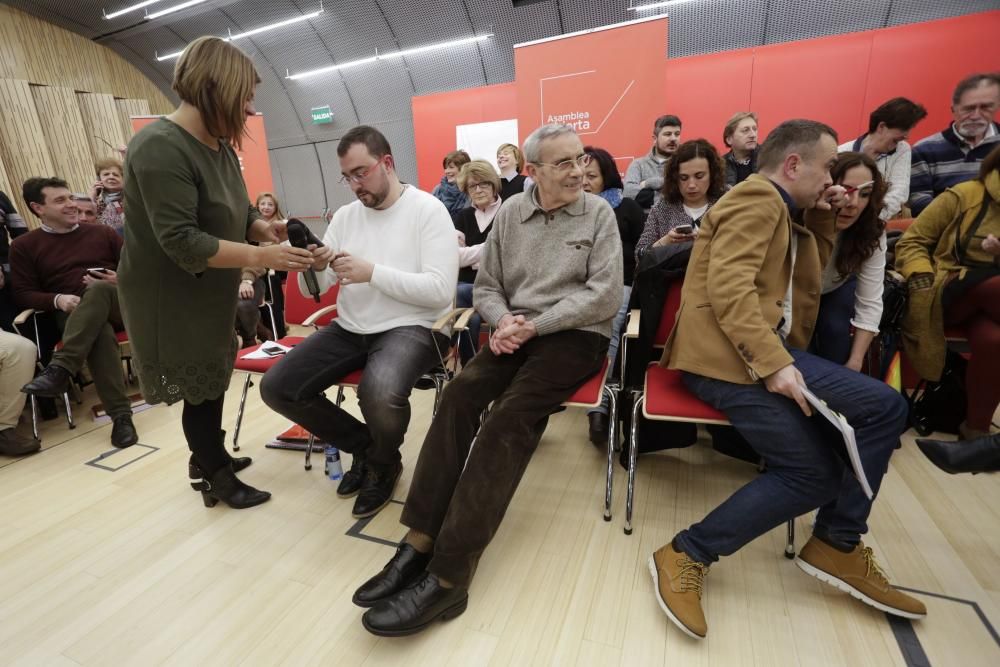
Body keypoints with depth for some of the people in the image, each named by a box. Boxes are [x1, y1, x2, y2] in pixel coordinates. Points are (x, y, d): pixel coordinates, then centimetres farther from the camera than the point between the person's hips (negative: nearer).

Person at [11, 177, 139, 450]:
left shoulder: (102, 233, 19)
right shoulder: (24, 246, 15)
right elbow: (22, 294, 9)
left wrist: (122, 281, -5)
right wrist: (57, 300, -13)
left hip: (119, 304, 1)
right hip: (73, 315, -1)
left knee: (97, 290, -36)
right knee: (100, 333, -37)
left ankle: (59, 369, -40)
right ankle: (122, 416, -42)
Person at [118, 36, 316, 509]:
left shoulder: (219, 146, 3)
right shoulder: (161, 148, -24)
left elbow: (237, 213, 8)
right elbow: (182, 242, -29)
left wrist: (268, 230, -13)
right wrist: (262, 256, -33)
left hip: (209, 292, 8)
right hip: (172, 297, -8)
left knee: (212, 380, 18)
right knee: (199, 389, 4)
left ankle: (208, 460, 37)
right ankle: (216, 480, 23)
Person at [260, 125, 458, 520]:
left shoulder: (428, 210, -7)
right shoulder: (345, 215, 11)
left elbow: (441, 291, -19)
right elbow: (314, 290, 8)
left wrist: (372, 272, -23)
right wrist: (314, 268, -15)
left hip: (412, 329, -6)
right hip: (350, 329, 7)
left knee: (379, 395, -35)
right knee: (276, 388, -4)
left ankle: (384, 462, 3)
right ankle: (362, 445, 16)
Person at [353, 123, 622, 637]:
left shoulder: (599, 214, 3)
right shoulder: (509, 213, 11)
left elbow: (605, 295, -8)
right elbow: (486, 286, 11)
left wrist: (535, 324, -15)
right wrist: (503, 322, -12)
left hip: (576, 335, -3)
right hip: (516, 333, 4)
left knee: (510, 415, -29)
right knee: (459, 394, -25)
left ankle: (447, 576, -26)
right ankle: (419, 542, -21)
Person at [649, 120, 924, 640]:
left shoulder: (782, 211, 27)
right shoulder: (758, 197, -7)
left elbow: (808, 277, 34)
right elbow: (729, 286, -22)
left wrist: (820, 219, 22)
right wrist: (773, 363, -27)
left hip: (769, 347, 10)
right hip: (730, 355, -10)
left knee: (885, 407, 3)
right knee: (812, 474, -12)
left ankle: (838, 544, 10)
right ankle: (687, 555, -4)